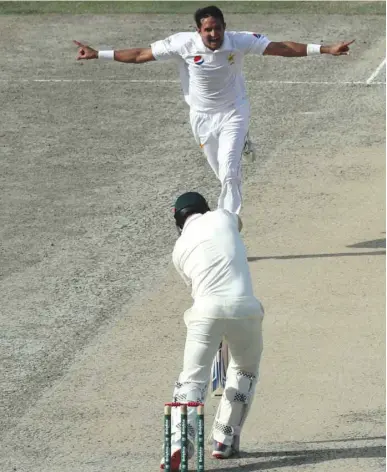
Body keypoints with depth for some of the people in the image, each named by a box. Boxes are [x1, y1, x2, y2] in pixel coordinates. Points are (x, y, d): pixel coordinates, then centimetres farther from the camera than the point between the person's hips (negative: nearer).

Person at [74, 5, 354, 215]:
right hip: (202, 117, 2)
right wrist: (98, 55, -16)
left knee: (229, 172, -17)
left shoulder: (240, 42, -19)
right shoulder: (184, 44, -20)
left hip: (233, 112, -2)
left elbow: (283, 48, -17)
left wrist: (326, 50, -22)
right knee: (227, 177, 11)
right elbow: (140, 55, -13)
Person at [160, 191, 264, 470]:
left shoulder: (180, 249, 16)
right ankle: (226, 440, 21)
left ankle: (180, 444, -21)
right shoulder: (222, 217, 15)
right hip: (243, 308, 1)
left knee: (192, 379, 1)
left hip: (206, 311, 0)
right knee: (245, 372, 24)